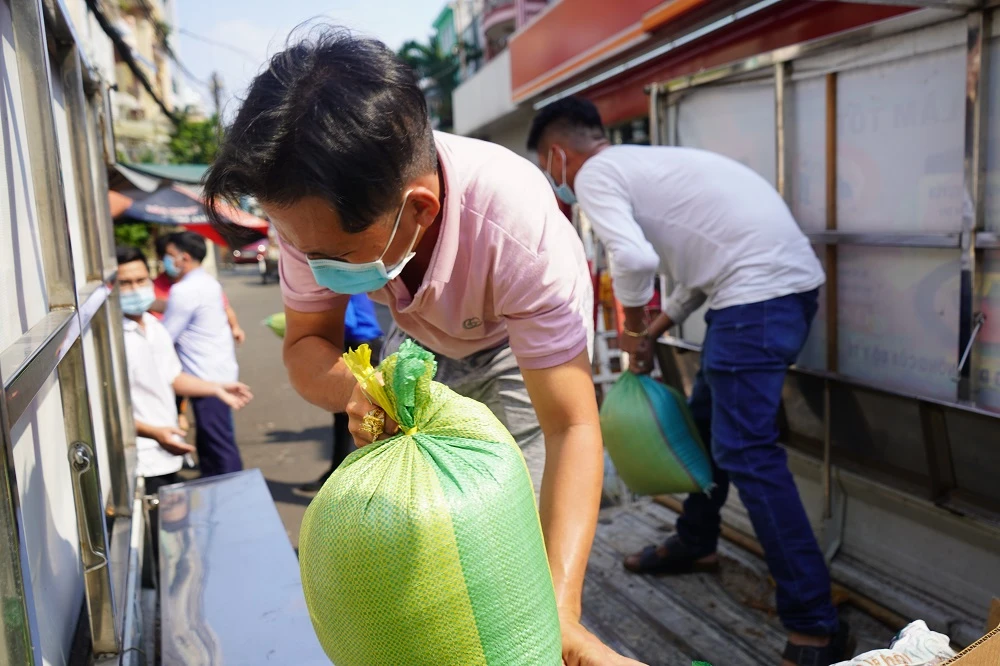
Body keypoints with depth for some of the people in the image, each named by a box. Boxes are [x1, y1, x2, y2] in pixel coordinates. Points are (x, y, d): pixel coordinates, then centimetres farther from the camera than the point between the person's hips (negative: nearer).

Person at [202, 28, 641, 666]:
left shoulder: (520, 227, -42)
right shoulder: (316, 209, -30)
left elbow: (572, 426, -39)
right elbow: (306, 342, -16)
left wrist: (561, 612, -49)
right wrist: (354, 389, -41)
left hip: (516, 348, -3)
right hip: (418, 344, 4)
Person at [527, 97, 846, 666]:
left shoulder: (594, 175, -3)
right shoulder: (641, 162, 25)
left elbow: (634, 260, -20)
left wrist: (635, 331, -1)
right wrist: (659, 328, 22)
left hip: (759, 291, -10)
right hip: (785, 279, 10)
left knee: (746, 452, -8)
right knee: (706, 416, 21)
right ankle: (695, 544, 37)